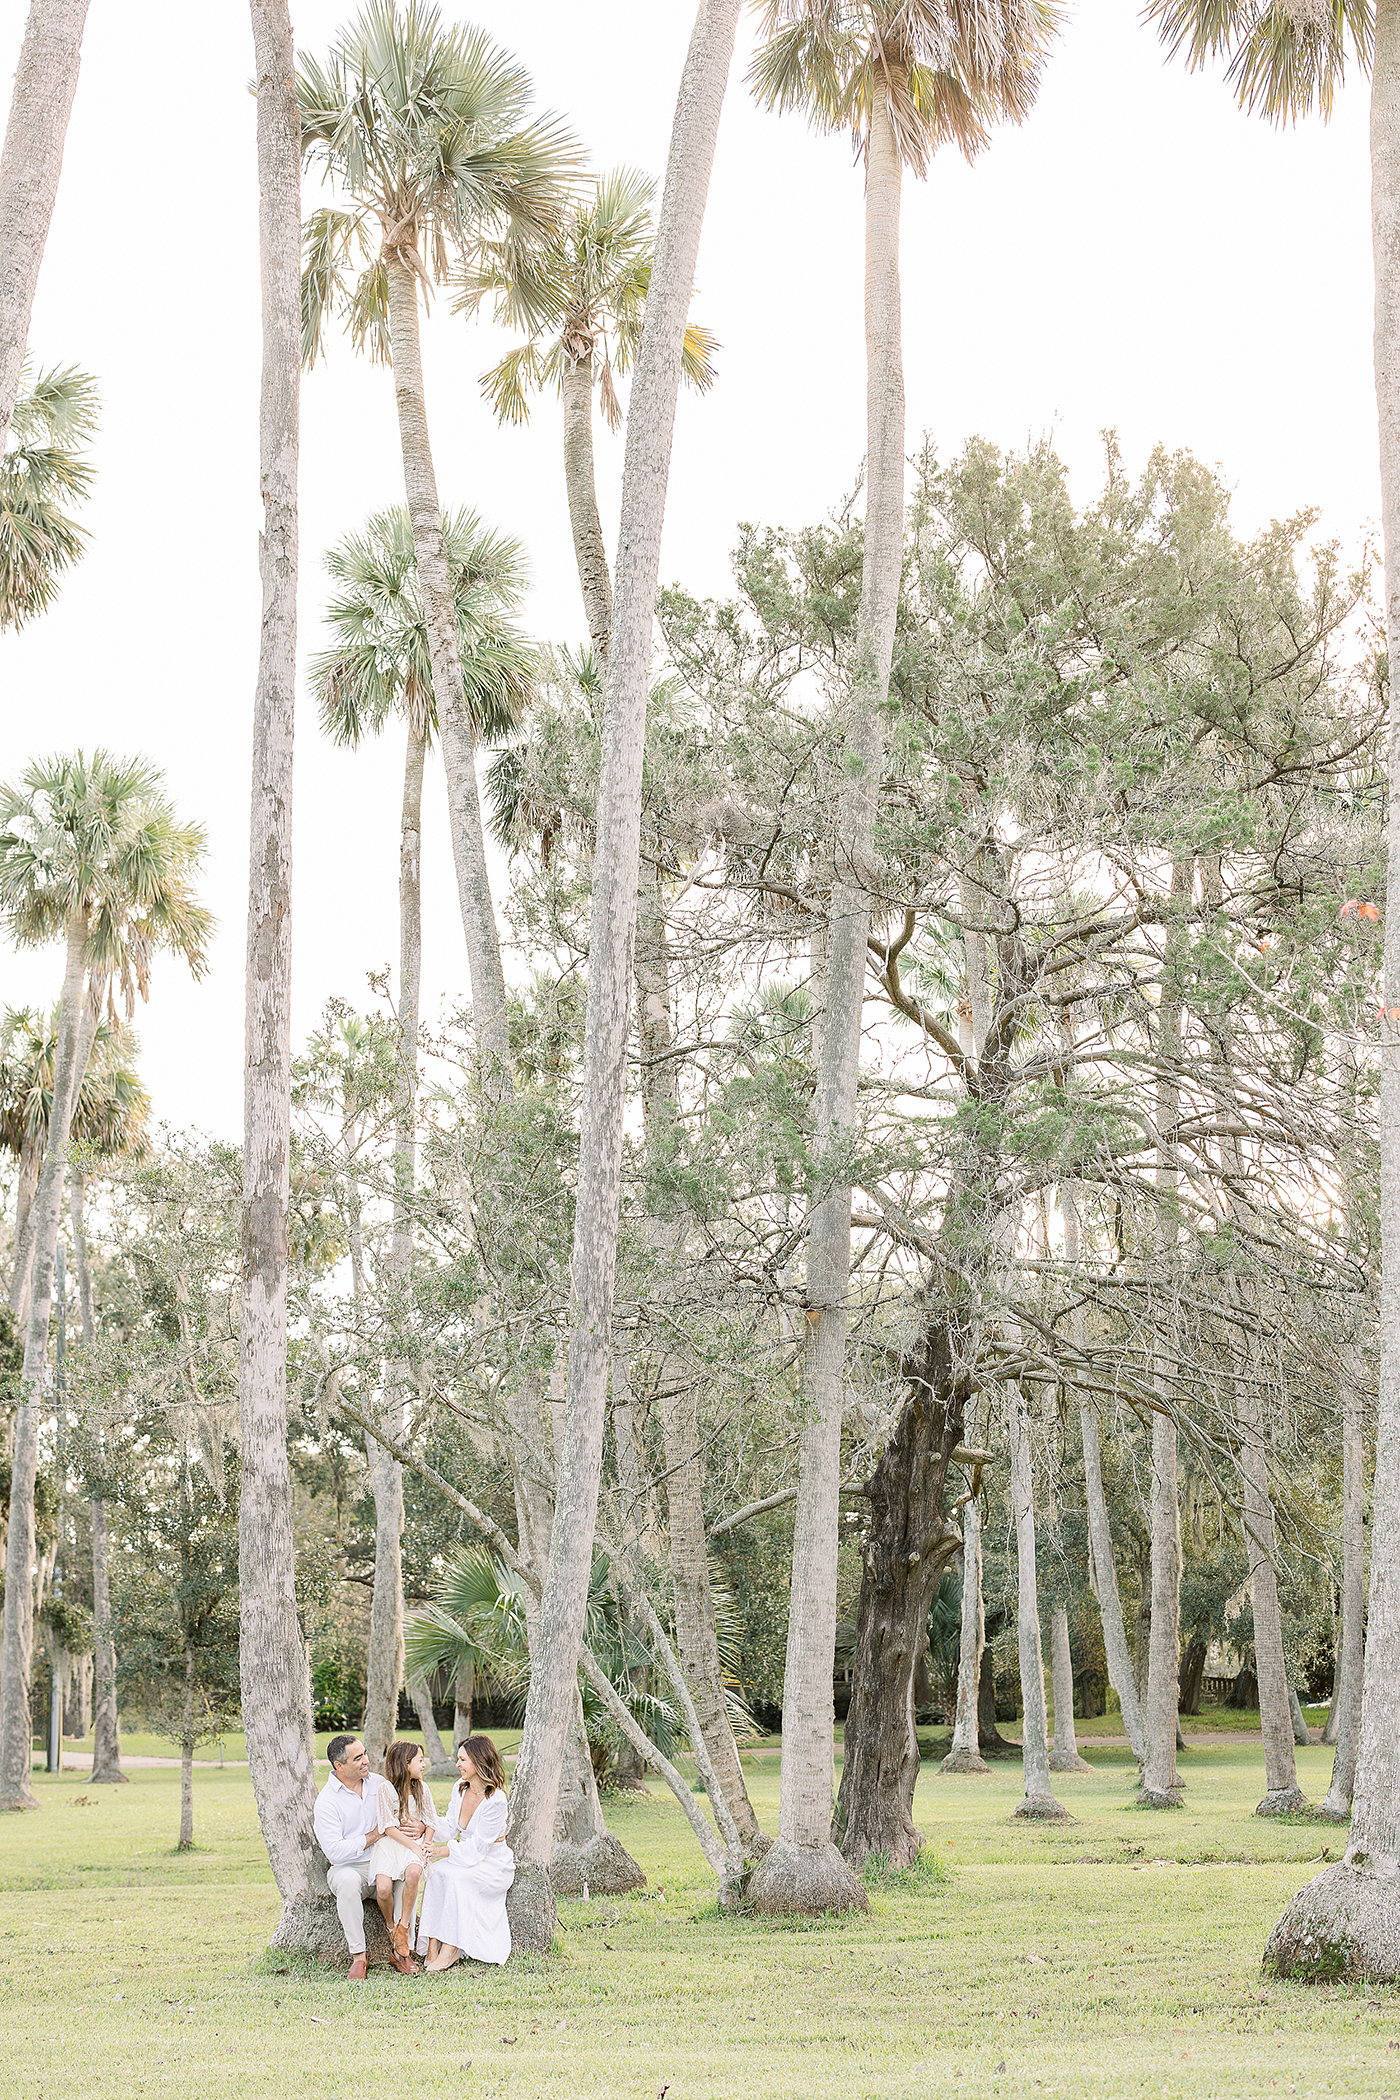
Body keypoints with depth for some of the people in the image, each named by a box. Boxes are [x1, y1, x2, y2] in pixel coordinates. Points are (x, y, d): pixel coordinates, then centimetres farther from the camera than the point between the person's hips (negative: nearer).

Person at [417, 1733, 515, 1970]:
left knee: (455, 1877, -32)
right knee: (436, 1873, -23)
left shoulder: (495, 1801, -21)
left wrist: (443, 1852, -30)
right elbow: (450, 1828, 8)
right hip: (465, 1859, 6)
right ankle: (433, 1945, -27)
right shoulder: (460, 1789, 3)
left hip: (494, 1865, -6)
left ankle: (450, 1949, -27)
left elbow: (478, 1847, -21)